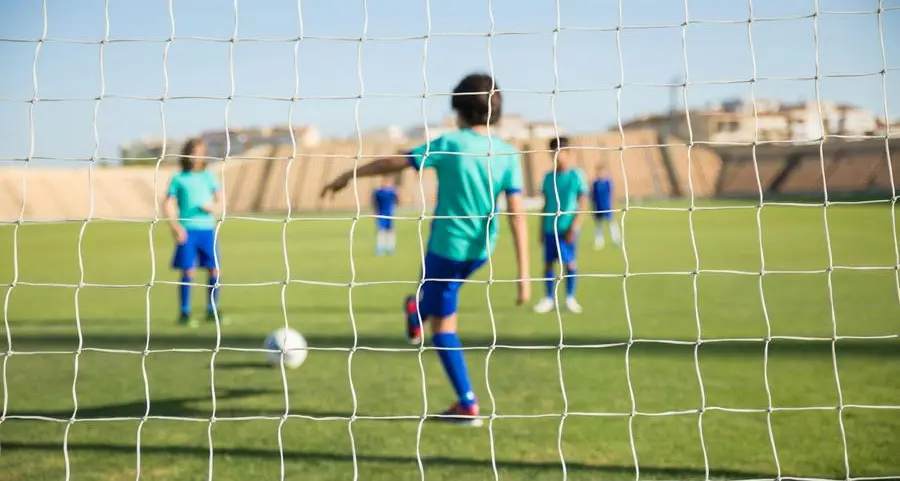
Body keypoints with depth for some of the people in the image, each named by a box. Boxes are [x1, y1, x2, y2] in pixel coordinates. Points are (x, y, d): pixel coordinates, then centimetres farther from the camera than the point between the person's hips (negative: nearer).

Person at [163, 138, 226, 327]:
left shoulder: (208, 177, 12)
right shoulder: (179, 179, 3)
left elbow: (220, 198, 14)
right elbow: (167, 204, 1)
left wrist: (213, 206, -8)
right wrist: (175, 226, -9)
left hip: (207, 228, 3)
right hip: (187, 230, -3)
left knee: (214, 270, 0)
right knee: (188, 271, -6)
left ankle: (212, 310, 13)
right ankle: (185, 313, 3)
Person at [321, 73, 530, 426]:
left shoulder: (450, 144, -14)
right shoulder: (508, 155, -5)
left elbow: (394, 163, -7)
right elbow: (517, 214, -10)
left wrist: (347, 177, 6)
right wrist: (523, 274, -10)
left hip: (447, 247, -4)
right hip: (481, 251, 4)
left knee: (444, 325, 9)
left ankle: (467, 406, 10)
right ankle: (417, 318, 61)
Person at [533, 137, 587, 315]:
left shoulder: (576, 175, -3)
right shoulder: (549, 177, 10)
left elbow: (583, 203, -5)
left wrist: (574, 227, -12)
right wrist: (542, 229, 12)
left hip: (567, 228, -4)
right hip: (550, 228, 4)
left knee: (569, 262, 0)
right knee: (548, 263, 4)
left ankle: (570, 298, 13)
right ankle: (549, 298, 14)